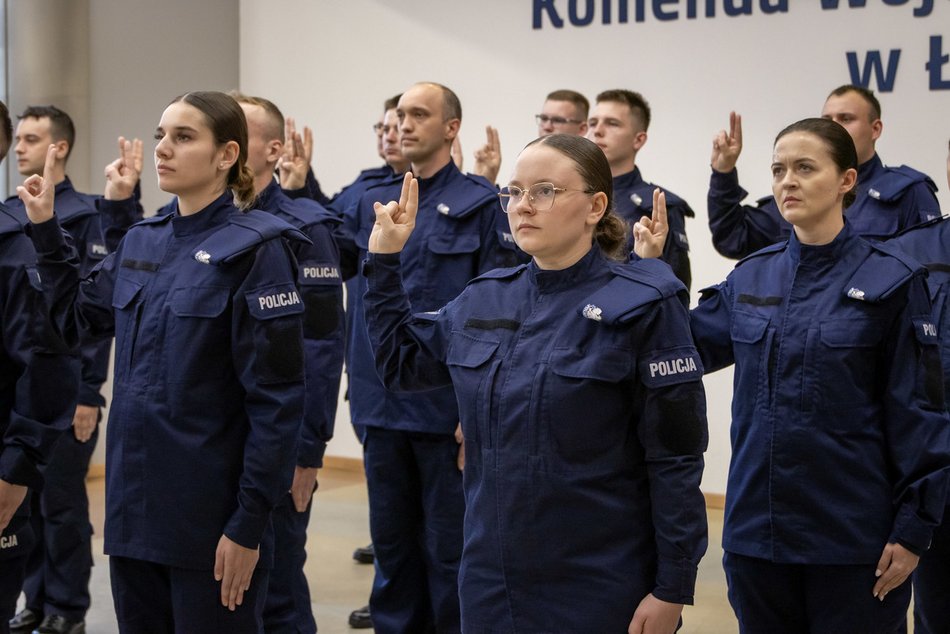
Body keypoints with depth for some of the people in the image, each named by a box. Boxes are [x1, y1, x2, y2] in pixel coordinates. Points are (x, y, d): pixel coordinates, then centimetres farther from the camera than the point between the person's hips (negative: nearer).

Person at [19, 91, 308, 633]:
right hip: (135, 505, 7)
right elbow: (79, 312, 27)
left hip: (211, 517, -7)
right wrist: (45, 229, 16)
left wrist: (249, 523, -18)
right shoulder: (141, 244, 9)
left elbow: (278, 398, -15)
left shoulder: (255, 250, -12)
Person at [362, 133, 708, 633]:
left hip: (600, 591, -5)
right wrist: (384, 260, 12)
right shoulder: (484, 299, 6)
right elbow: (399, 362, 21)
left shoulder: (641, 307, -11)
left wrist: (672, 589, -12)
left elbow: (675, 460, -11)